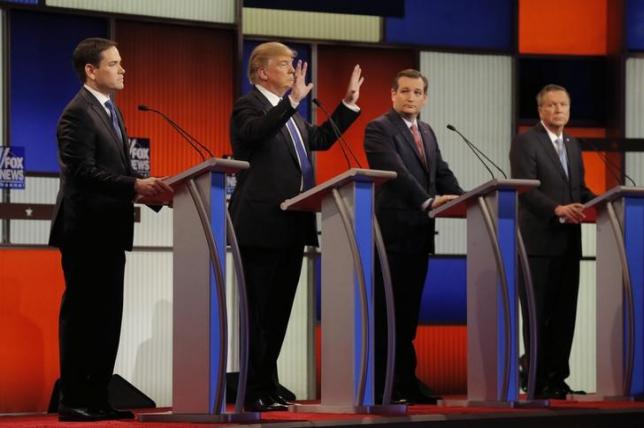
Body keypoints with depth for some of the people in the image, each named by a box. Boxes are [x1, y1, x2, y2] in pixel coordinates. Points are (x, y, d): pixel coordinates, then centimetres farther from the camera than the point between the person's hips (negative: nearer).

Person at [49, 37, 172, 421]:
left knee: (107, 316, 10)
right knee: (82, 315, -5)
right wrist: (134, 185, -25)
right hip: (86, 230, -9)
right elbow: (83, 171, -21)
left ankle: (97, 399, 14)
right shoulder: (79, 113, -13)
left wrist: (144, 186, 2)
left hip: (109, 230, 9)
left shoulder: (110, 111, 17)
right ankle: (73, 402, -1)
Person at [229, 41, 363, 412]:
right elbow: (255, 132, -29)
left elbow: (322, 139, 26)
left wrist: (350, 103, 21)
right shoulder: (249, 106, -7)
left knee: (279, 310, 11)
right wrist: (293, 100, -37)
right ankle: (255, 392, -2)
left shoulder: (290, 115, 20)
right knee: (258, 312, -5)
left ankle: (268, 387, 16)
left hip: (292, 227, 9)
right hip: (262, 225, -9)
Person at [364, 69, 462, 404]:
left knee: (409, 312, 9)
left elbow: (442, 173, 14)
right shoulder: (379, 129, -7)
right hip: (393, 231, -8)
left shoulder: (426, 132, 19)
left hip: (419, 232, 8)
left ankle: (406, 383, 11)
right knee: (388, 312, -5)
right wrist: (428, 201, -30)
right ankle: (384, 387, -4)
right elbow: (396, 171, -20)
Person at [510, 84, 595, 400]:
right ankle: (538, 380, 3)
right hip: (539, 241, -7)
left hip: (568, 242, 7)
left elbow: (580, 188, 19)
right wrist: (557, 210, -28)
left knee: (564, 313, 6)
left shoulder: (573, 146, 18)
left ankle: (557, 376, 11)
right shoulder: (525, 142, -6)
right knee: (538, 314, -1)